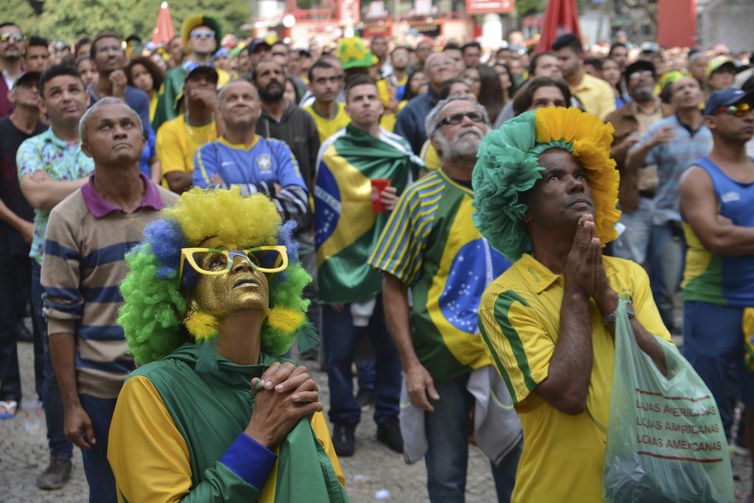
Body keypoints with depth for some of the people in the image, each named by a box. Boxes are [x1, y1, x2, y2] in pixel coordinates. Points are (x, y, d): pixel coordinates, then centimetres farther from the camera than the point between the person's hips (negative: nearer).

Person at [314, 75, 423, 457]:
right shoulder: (331, 151, -1)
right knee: (339, 350, 2)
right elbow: (323, 212, 0)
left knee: (390, 345, 8)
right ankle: (344, 421, 16)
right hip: (342, 265, -2)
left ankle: (388, 418, 22)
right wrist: (326, 267, -4)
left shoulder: (399, 150, 6)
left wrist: (399, 206, -8)